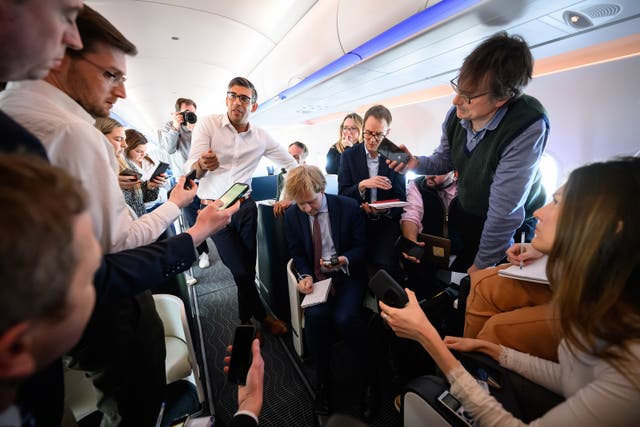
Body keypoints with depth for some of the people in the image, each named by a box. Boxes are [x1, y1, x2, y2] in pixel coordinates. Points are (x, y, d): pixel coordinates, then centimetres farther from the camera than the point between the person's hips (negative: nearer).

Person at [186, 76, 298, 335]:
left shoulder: (261, 137, 3)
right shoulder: (208, 124, -5)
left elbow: (291, 164, 10)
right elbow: (192, 170, -13)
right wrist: (202, 164, -37)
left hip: (244, 206, 3)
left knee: (248, 268, 8)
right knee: (241, 270, 0)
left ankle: (246, 320, 33)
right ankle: (260, 315, 26)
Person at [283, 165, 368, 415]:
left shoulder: (349, 207, -8)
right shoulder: (292, 215, -1)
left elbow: (361, 247, -1)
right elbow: (297, 254, 9)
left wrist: (344, 260, -21)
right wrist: (305, 276, -10)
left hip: (347, 274, -1)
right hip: (315, 277, 2)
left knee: (344, 317, -28)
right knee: (315, 315, -27)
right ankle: (323, 380, 0)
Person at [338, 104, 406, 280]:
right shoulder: (349, 155, 4)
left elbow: (400, 198, 3)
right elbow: (342, 194, 0)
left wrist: (385, 210, -19)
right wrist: (362, 185, -20)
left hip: (386, 223, 0)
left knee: (385, 263, -24)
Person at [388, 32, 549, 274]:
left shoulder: (528, 128, -34)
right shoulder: (456, 115, -14)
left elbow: (504, 212, -30)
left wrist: (482, 265, -21)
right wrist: (416, 163, -17)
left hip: (513, 230, -5)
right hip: (467, 215, 5)